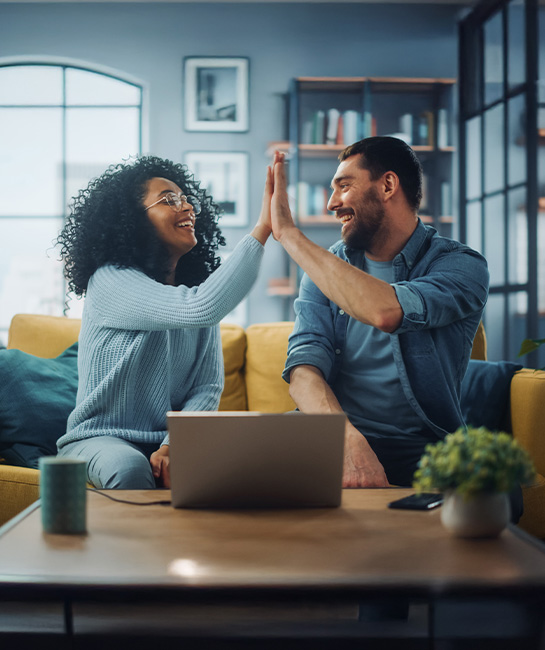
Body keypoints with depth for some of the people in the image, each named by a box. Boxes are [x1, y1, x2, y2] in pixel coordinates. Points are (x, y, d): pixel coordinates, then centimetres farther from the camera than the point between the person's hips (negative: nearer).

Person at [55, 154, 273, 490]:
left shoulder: (197, 289, 8)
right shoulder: (110, 281, -13)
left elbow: (209, 385, 1)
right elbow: (200, 309, -30)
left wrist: (173, 445, -18)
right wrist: (263, 228, -30)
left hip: (172, 439, 5)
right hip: (101, 437, -4)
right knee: (131, 469, -38)